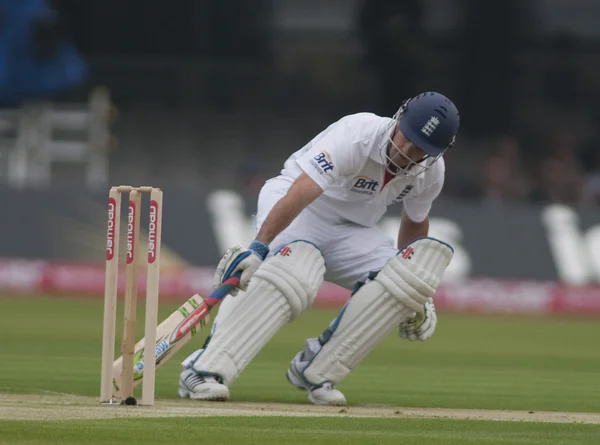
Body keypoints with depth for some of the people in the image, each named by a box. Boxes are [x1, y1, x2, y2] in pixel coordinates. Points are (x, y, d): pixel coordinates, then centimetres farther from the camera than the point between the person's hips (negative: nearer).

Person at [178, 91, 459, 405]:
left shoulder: (430, 171, -7)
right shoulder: (357, 136, -28)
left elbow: (415, 222, 14)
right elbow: (299, 194, -38)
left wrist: (416, 293, 11)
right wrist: (259, 247, -48)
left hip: (350, 232, 6)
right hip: (294, 213, -6)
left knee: (405, 277, -19)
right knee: (296, 268, -38)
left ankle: (316, 371, -14)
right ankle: (203, 370, -41)